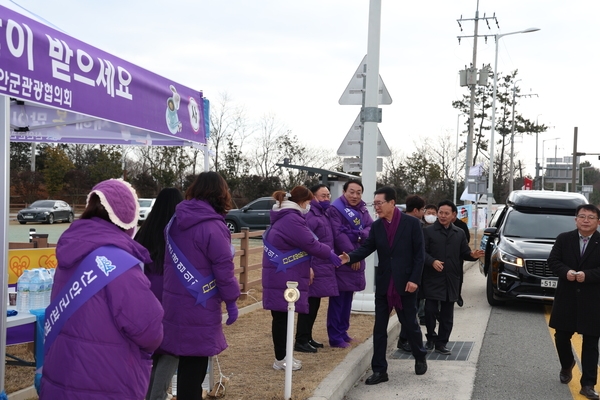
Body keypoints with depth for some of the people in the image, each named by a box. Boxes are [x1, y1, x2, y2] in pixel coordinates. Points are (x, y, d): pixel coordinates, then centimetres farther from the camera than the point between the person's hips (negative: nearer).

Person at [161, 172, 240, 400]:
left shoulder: (176, 220, 6)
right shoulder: (213, 226, -17)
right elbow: (224, 268, -15)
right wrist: (231, 300, -5)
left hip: (174, 300, 7)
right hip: (198, 305, -7)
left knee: (187, 361, 18)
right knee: (194, 363, 3)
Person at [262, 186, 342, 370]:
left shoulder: (284, 217, 16)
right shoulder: (292, 219, -18)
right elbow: (310, 243, -14)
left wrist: (306, 267, 17)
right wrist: (330, 254, 0)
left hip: (281, 276, 10)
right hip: (284, 277, -10)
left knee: (282, 316, 13)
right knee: (282, 316, -3)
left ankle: (282, 356, 19)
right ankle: (281, 359, 4)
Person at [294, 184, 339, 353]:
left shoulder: (323, 214, 16)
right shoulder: (310, 215, -15)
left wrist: (333, 260, 16)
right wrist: (308, 267, -25)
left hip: (323, 268, 10)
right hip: (314, 268, -10)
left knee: (314, 304, 15)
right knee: (309, 304, -5)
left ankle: (307, 338, 24)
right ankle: (301, 341, 2)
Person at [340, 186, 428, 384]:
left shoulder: (411, 223, -8)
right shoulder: (376, 226, 3)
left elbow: (419, 254, -8)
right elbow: (366, 247, -2)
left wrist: (414, 279, -14)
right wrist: (349, 257, -21)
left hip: (405, 283, -4)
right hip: (383, 284, 4)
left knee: (410, 324, 11)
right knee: (379, 328, 4)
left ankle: (420, 358, 36)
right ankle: (379, 370, 11)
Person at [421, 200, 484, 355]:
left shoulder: (459, 233, 15)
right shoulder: (428, 231, 0)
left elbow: (464, 253, 14)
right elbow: (422, 252, -7)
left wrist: (472, 255, -8)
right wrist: (432, 261, -25)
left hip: (451, 280, 4)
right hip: (432, 279, -4)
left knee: (447, 315, 7)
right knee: (430, 310, -8)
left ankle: (441, 343, 17)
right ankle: (431, 338, 15)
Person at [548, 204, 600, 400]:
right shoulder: (563, 239, 2)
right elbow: (553, 261, -1)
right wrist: (566, 272, -19)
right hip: (566, 298, 2)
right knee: (561, 337, 13)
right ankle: (567, 365, 42)